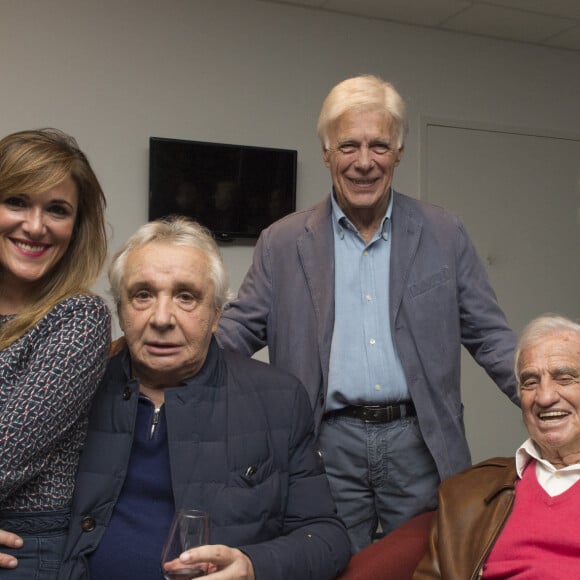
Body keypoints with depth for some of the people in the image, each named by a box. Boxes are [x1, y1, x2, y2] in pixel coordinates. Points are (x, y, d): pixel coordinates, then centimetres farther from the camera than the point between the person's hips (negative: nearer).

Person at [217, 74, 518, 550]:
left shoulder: (445, 236, 3)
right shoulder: (282, 243, 2)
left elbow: (488, 334, 4)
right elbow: (239, 329, 2)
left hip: (420, 443, 1)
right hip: (329, 444, 0)